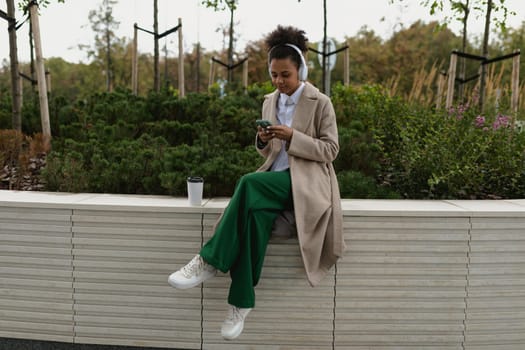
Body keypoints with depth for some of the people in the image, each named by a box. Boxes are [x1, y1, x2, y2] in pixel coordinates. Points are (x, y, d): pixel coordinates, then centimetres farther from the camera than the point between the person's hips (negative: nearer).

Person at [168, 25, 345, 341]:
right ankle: (243, 301, -26)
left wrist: (293, 136, -18)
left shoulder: (320, 103, -2)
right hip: (275, 178, 5)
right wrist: (263, 141, -8)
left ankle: (210, 261, -26)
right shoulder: (270, 102, 13)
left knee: (250, 183, -33)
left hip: (306, 181, -4)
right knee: (256, 211, -31)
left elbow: (330, 150, -5)